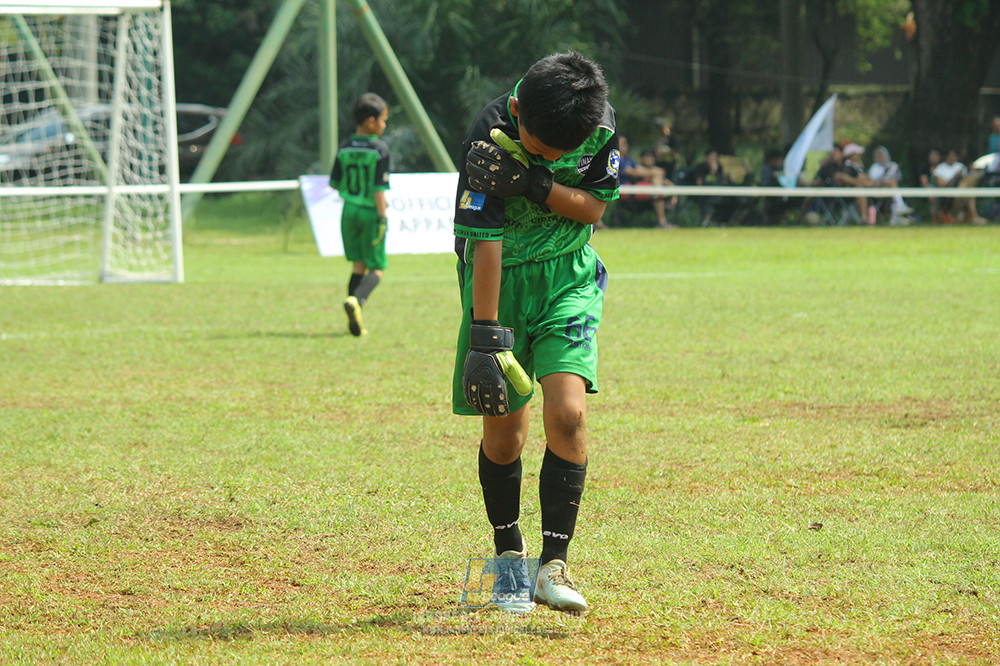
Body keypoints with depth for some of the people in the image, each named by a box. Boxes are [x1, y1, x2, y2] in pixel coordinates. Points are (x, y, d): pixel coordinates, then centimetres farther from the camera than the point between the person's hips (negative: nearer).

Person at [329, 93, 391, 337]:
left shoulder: (344, 149, 2)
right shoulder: (380, 149, -14)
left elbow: (335, 184, 7)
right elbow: (379, 188, -17)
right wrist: (382, 218, -13)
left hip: (349, 212, 5)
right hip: (371, 213, -5)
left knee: (359, 264, 14)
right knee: (377, 268, 4)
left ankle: (355, 321, 7)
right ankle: (357, 300, -25)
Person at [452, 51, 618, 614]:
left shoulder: (602, 124, -13)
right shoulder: (491, 137, -23)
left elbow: (594, 207, -6)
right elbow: (485, 240, -22)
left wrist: (535, 185, -25)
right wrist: (485, 335, -24)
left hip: (569, 280, 2)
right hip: (501, 279, -1)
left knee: (568, 414, -16)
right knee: (504, 431, 3)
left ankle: (555, 563, -14)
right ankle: (509, 552, 25)